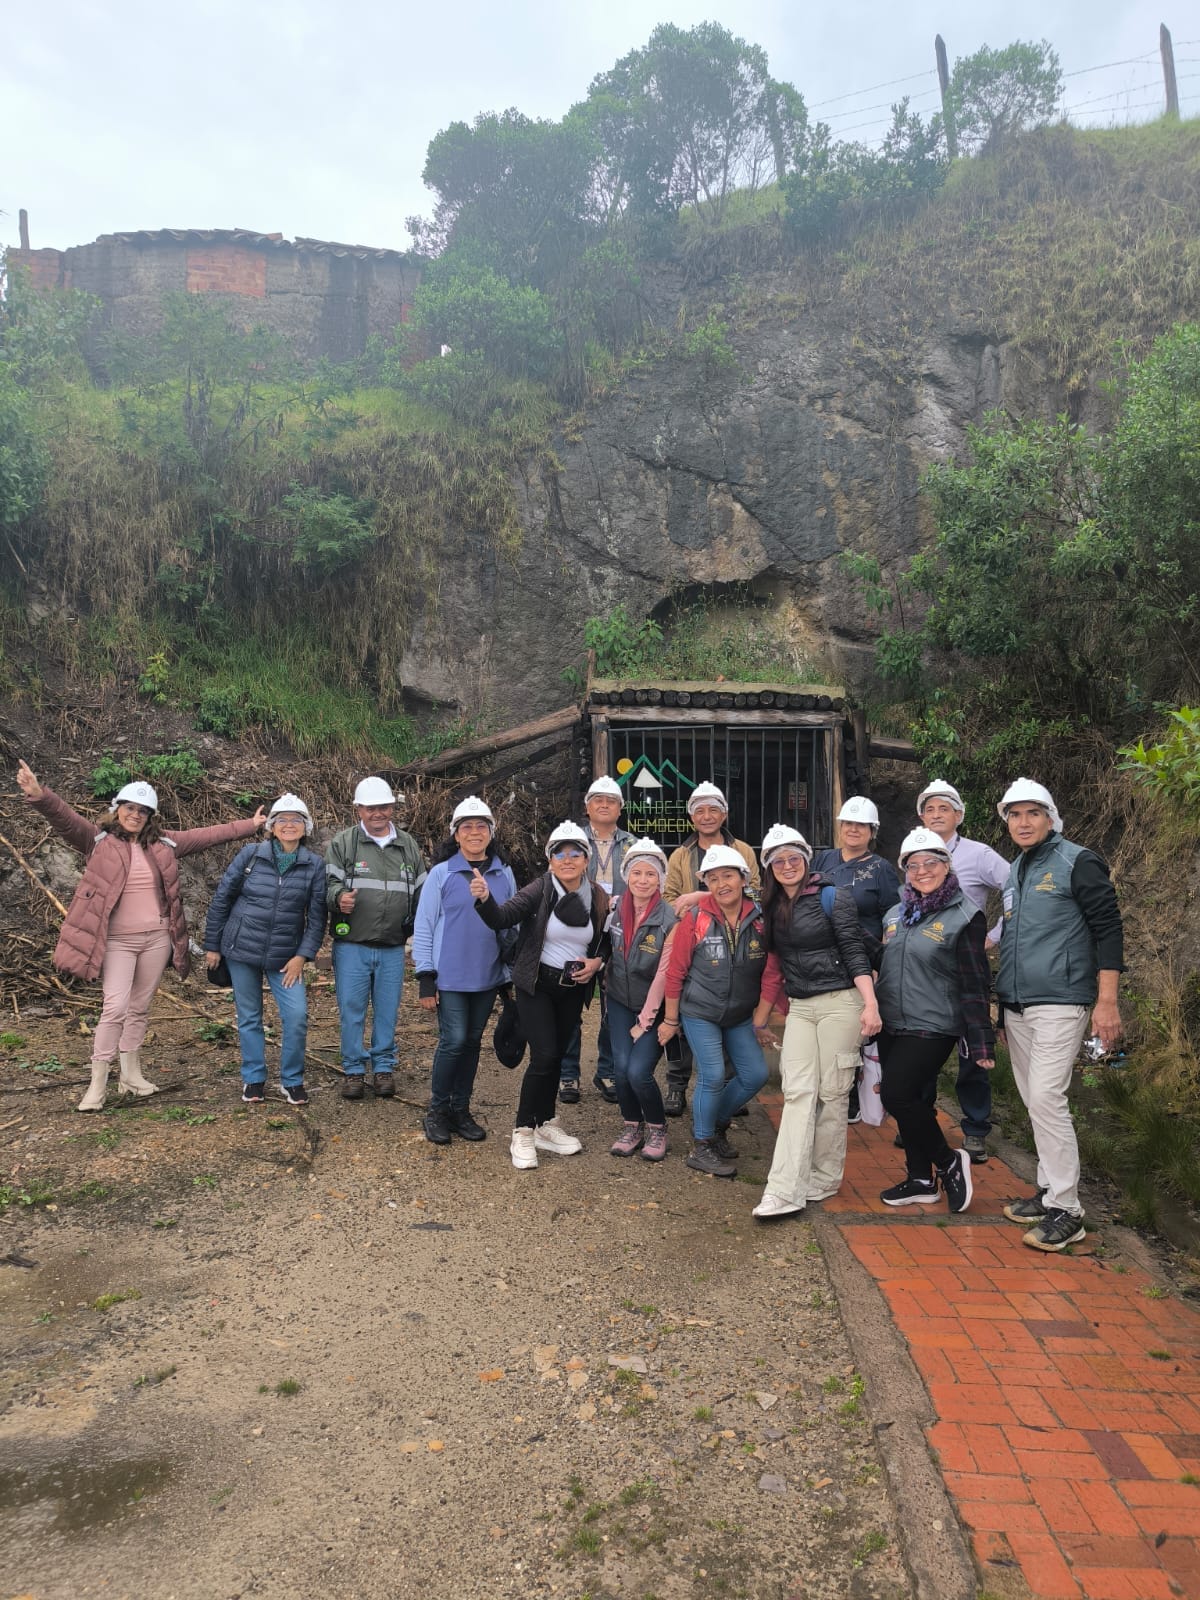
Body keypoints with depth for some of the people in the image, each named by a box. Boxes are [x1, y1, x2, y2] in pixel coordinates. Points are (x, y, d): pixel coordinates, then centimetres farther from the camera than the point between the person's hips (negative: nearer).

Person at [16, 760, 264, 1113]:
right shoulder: (98, 841, -4)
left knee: (140, 1009, 14)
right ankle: (98, 1084, 0)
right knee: (115, 1009, -10)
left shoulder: (163, 843, 7)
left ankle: (131, 1074, 26)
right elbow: (66, 819, -19)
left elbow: (206, 835, 15)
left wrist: (249, 825, 19)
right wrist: (39, 796, -38)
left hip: (157, 938, 4)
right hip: (117, 941, -4)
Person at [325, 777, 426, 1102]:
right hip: (351, 945, -2)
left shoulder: (409, 846, 10)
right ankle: (354, 1070, 18)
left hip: (393, 948, 2)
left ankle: (383, 1068, 24)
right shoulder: (342, 843, 0)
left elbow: (421, 892, 17)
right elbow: (329, 882, -3)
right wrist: (339, 897, -25)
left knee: (387, 1011, 10)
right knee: (352, 1010, 4)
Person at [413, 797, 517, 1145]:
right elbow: (423, 927, -3)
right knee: (454, 1041, -6)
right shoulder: (441, 873, -5)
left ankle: (461, 1109, 25)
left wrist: (512, 974, 11)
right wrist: (425, 978, -7)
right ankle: (437, 1111, 13)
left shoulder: (504, 873, 5)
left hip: (488, 975, 4)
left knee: (473, 1041, 11)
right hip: (450, 976, -3)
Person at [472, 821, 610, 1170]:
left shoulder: (597, 897, -3)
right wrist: (484, 898, -46)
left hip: (573, 988, 4)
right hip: (536, 984, -4)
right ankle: (523, 1133, 3)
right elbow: (502, 918, -27)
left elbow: (605, 941, 12)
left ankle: (546, 1125, 29)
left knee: (556, 1056, 13)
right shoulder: (541, 889, -14)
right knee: (544, 1056, -11)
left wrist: (597, 961, -8)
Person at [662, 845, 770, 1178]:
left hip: (740, 1015, 4)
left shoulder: (760, 919, -6)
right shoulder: (695, 918, -15)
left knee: (755, 1074, 3)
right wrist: (670, 1019, -4)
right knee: (713, 1076, -9)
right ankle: (702, 1147, 12)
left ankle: (715, 1122, 29)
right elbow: (675, 971, -9)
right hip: (700, 1013, -4)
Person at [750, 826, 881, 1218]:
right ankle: (785, 1192, -9)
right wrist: (760, 1018, 18)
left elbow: (855, 952, -10)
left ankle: (824, 1179, 16)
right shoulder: (773, 908, 12)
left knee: (832, 1093, 2)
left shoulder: (831, 897, -5)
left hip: (839, 1003, -5)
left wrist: (871, 1003, -20)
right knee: (798, 1092, -4)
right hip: (799, 1008, 5)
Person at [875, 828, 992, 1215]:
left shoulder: (964, 916, -9)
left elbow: (975, 983, -11)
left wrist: (981, 1044, -12)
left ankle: (949, 1163, 9)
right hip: (892, 1025, 7)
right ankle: (921, 1180, 26)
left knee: (899, 1096, -13)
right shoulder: (895, 914, 11)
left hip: (932, 1027, -7)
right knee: (907, 1100, 11)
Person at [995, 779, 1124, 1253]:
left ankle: (1066, 1210, -4)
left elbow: (1108, 929, -9)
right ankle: (1049, 1190, 23)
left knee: (1046, 1098, -13)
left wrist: (1106, 1001, -15)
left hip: (1059, 1003, -7)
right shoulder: (1015, 872, 15)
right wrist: (1000, 998, 19)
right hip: (1016, 1006, 7)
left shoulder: (1078, 862, -6)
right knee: (1034, 1101, 12)